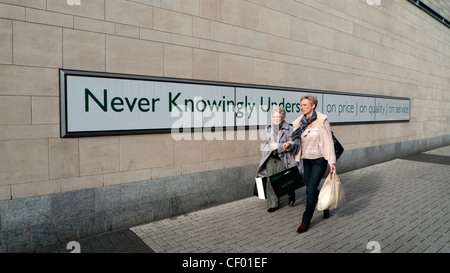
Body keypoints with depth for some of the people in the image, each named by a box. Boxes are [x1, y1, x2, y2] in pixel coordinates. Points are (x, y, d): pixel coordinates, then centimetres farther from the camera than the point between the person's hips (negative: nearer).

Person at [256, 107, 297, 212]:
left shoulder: (289, 129, -4)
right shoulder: (268, 128, 13)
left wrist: (278, 146, -15)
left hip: (283, 158, -4)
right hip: (270, 158, 4)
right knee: (271, 181, 0)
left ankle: (291, 195, 32)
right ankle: (273, 204, 12)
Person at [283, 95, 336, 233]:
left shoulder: (322, 121, -12)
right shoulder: (300, 122, 3)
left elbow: (329, 142, -11)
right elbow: (298, 141, 10)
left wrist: (331, 161, -14)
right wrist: (290, 144, -11)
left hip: (319, 160, -5)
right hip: (306, 160, 6)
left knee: (311, 190, -8)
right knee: (311, 189, 14)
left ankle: (306, 221, 6)